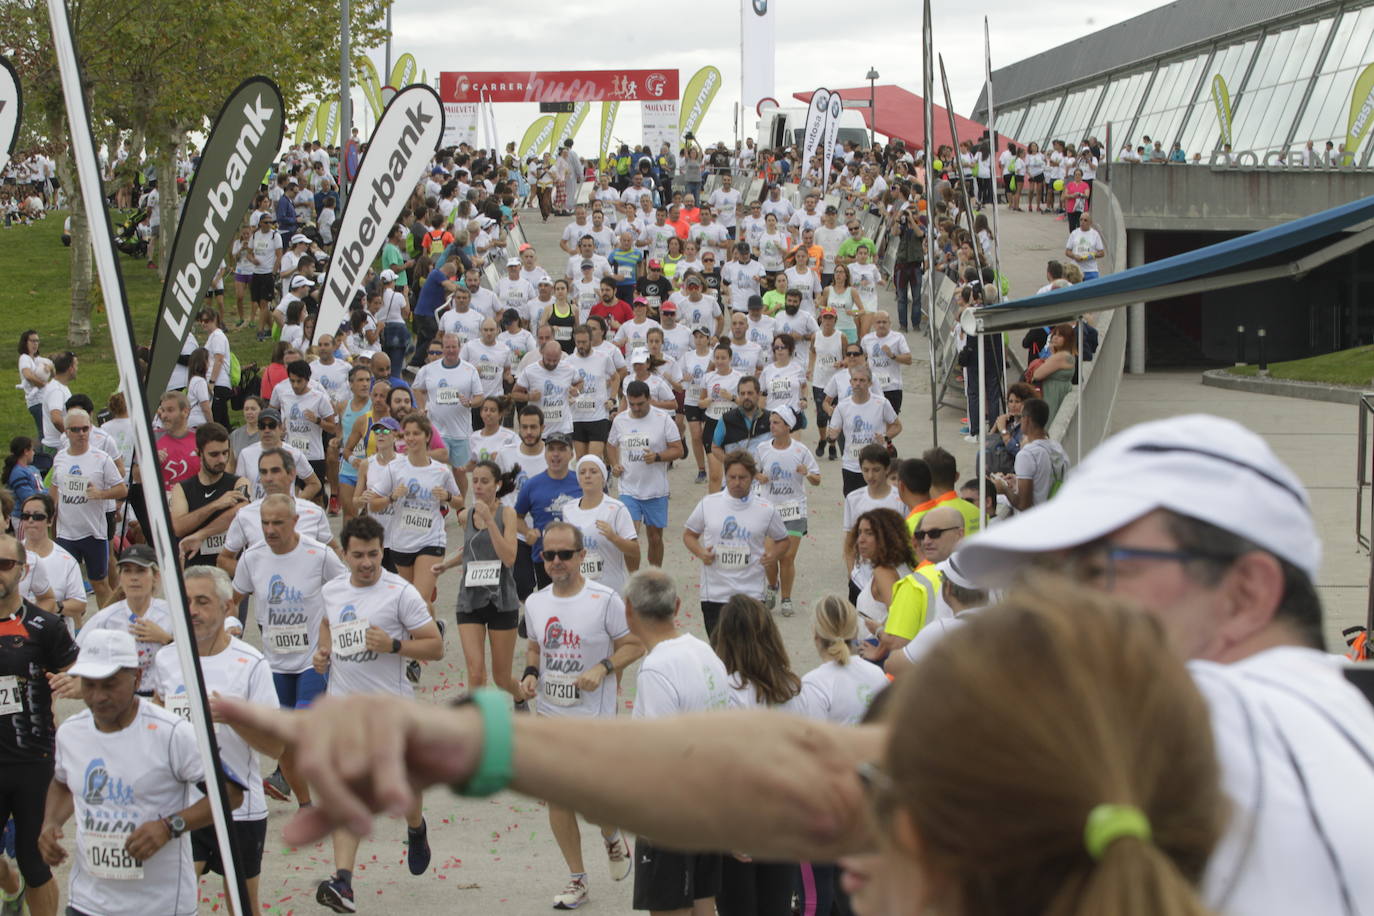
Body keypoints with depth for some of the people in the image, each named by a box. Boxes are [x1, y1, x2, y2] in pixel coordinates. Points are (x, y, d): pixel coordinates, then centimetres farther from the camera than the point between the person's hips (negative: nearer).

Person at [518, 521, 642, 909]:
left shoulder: (605, 600, -11)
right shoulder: (535, 603, 5)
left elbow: (634, 645, -6)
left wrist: (602, 669, -21)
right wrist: (530, 673, -1)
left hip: (594, 717, -5)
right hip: (549, 716, 5)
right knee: (557, 797, 6)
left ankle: (613, 838, 33)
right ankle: (576, 880, 19)